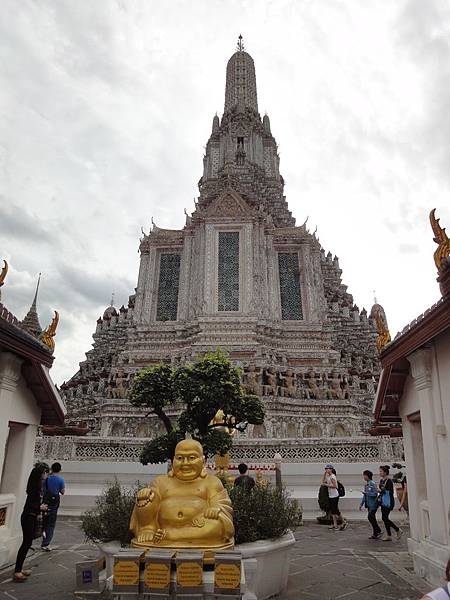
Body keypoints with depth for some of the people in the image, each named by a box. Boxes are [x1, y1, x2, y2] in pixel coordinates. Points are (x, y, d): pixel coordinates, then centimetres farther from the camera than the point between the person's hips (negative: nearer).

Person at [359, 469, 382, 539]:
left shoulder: (373, 484, -13)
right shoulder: (366, 484, 13)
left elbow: (375, 494, -19)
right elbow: (365, 495, 19)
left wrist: (366, 493, -23)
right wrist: (361, 504, 18)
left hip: (373, 504, -9)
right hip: (369, 504, 9)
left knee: (370, 517, -12)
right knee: (372, 518, 10)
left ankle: (378, 532, 0)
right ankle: (375, 533, 17)